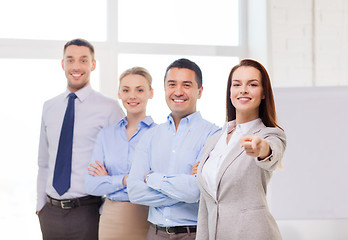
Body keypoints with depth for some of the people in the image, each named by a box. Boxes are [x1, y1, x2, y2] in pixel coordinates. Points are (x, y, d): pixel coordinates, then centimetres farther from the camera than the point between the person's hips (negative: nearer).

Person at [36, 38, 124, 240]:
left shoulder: (109, 108, -6)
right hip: (51, 212, 4)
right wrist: (41, 204, 11)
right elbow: (44, 162, 16)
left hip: (88, 213, -4)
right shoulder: (49, 108, 10)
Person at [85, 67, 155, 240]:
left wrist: (109, 180, -9)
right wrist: (125, 179, -15)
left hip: (145, 218, -3)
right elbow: (91, 185, 1)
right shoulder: (106, 134, 7)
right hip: (111, 218, 4)